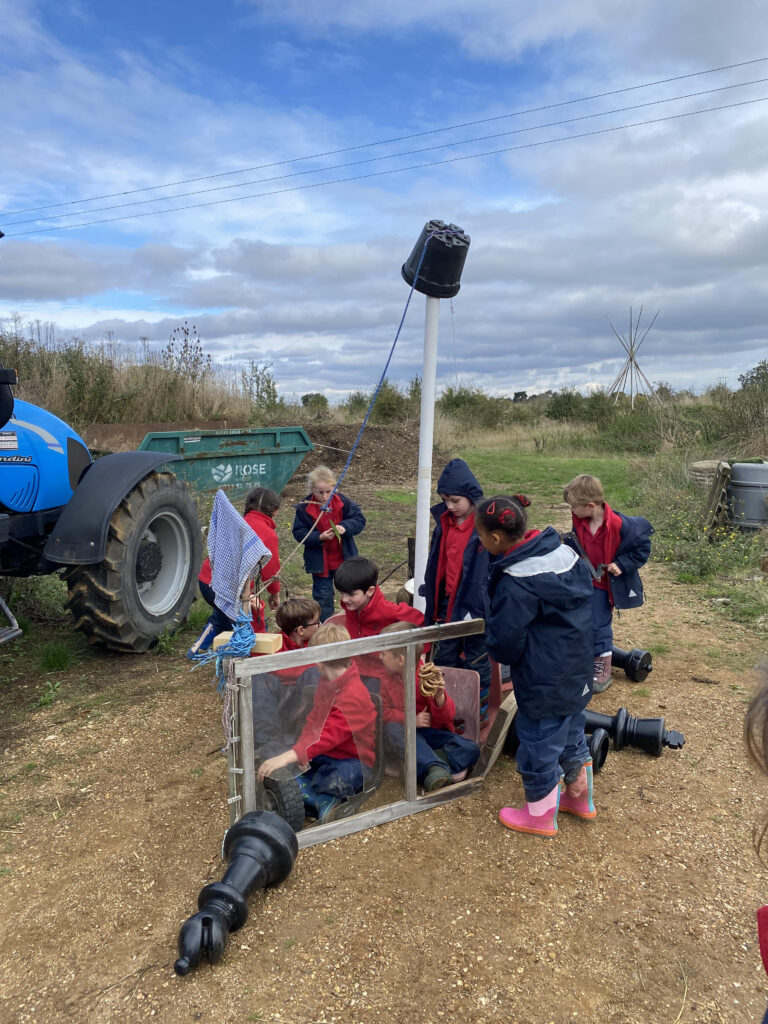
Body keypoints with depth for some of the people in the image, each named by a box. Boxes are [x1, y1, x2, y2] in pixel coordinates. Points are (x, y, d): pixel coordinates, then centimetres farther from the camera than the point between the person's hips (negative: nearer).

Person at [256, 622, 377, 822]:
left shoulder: (354, 695, -23)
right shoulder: (326, 683, 9)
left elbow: (331, 734, -32)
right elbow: (314, 720, 9)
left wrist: (290, 756, -41)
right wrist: (300, 750, -10)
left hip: (351, 761, -9)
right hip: (321, 755, 9)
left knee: (339, 778, -41)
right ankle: (324, 801, -18)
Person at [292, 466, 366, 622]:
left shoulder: (343, 502, -7)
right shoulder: (304, 507, -11)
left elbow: (359, 519, -4)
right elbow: (299, 533, -10)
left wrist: (344, 527, -23)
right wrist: (319, 537, -25)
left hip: (344, 558, 2)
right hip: (319, 561, -1)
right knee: (323, 596, 9)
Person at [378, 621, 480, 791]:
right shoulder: (385, 679, 5)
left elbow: (446, 718, -6)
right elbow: (383, 712, -2)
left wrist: (440, 697, -28)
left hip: (430, 732, -1)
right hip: (404, 733, 1)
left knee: (470, 750, -23)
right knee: (392, 728, -36)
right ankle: (436, 767, -47)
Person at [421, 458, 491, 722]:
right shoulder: (444, 522, 3)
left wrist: (489, 607, -18)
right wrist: (430, 595, 13)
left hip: (476, 606, -6)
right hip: (447, 604, 6)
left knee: (476, 661, 11)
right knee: (444, 659, 17)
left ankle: (480, 709, 28)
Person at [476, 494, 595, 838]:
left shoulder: (516, 583, -27)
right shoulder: (563, 552, -3)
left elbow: (504, 644, -21)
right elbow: (588, 600, 9)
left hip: (543, 684, -8)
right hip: (577, 673, 9)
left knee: (539, 746, 12)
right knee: (571, 735, 26)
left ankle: (540, 816, 32)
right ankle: (580, 798, 46)